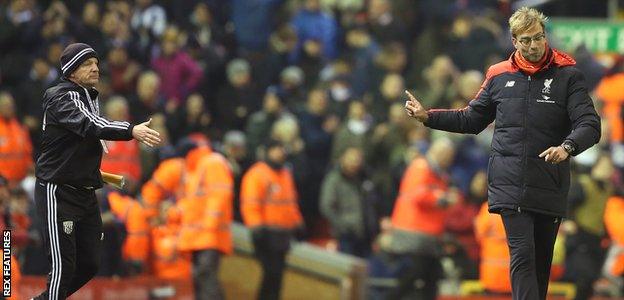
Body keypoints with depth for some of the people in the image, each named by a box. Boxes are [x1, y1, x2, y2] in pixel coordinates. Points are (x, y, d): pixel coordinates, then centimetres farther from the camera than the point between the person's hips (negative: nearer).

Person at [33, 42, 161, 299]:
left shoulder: (90, 97, 14)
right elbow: (88, 124, -33)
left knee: (89, 264, 8)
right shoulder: (60, 97, -15)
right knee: (64, 265, -11)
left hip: (86, 193, 9)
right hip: (58, 192, -9)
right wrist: (131, 131, -46)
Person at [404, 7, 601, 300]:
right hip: (509, 183, 0)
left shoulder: (567, 75, 1)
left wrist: (567, 147, -28)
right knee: (522, 254, -13)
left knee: (541, 260, 8)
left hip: (549, 185, 0)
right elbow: (471, 119, 20)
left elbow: (590, 125, -8)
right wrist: (427, 116, 11)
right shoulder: (499, 75, 8)